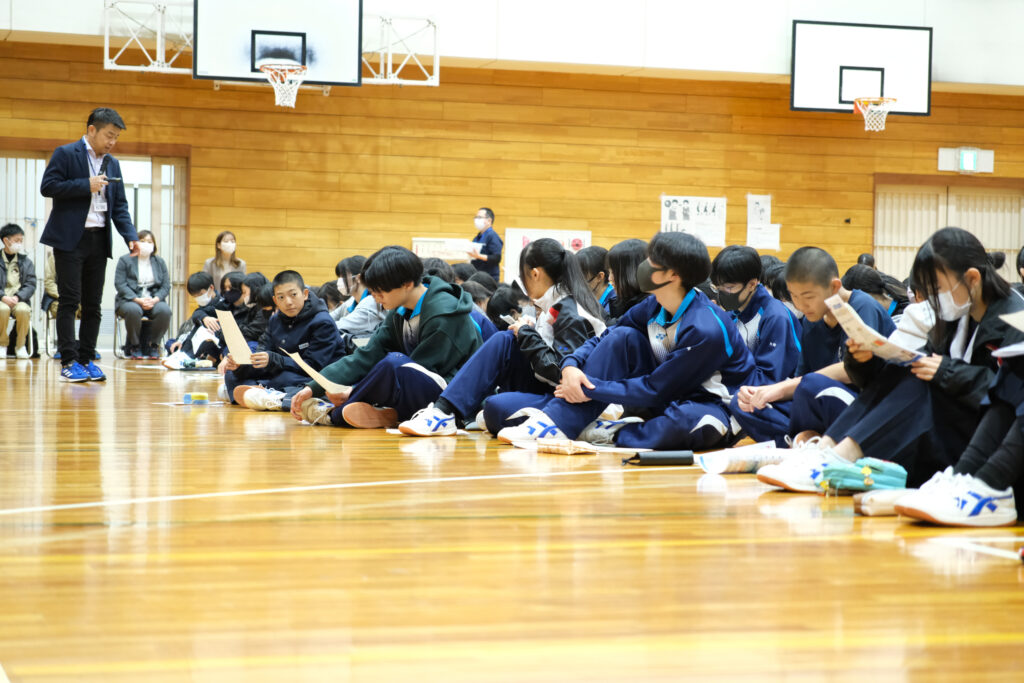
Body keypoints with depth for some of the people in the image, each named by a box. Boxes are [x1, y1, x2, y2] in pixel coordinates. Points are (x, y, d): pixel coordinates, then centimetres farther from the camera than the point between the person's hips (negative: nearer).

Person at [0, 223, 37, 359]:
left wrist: (17, 297, -14)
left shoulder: (26, 262, 13)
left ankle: (20, 346, -11)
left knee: (23, 310, -34)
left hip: (20, 300, 1)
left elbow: (31, 285, 4)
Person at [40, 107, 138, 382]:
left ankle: (86, 360, 12)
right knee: (69, 301, -7)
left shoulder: (112, 164, 15)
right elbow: (47, 186, -12)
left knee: (93, 305, 6)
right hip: (70, 238, -6)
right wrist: (86, 185, -16)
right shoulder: (65, 154, -3)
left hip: (99, 240, 6)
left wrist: (131, 237, 1)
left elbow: (119, 205, 15)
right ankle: (68, 362, -5)